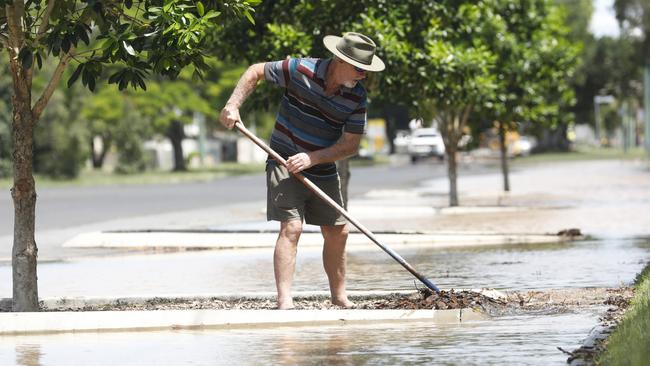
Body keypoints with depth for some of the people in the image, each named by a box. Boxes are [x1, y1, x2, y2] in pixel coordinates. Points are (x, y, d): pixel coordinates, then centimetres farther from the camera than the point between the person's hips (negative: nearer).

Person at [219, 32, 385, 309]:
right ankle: (284, 302, -21)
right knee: (291, 227, -18)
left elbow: (350, 145, -7)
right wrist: (233, 106, -15)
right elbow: (255, 72, -4)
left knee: (337, 232, 8)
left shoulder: (357, 97, -7)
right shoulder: (301, 70, -18)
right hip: (284, 164, -5)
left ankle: (339, 297, 24)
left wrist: (312, 158, -19)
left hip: (323, 170, 5)